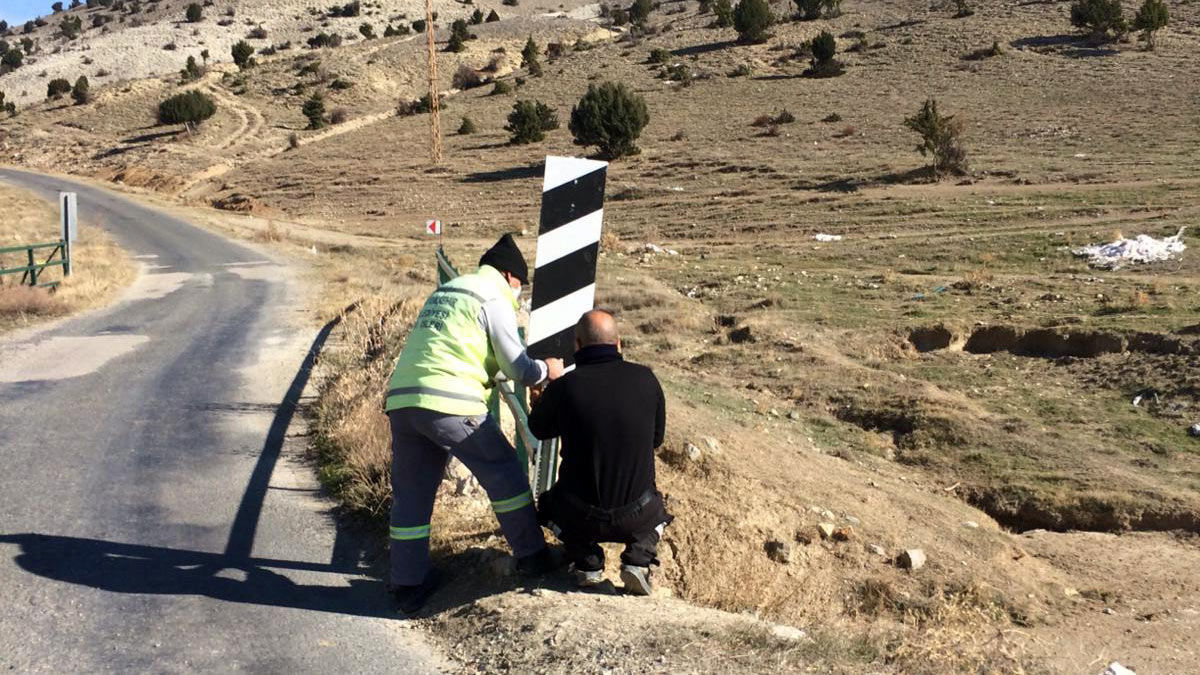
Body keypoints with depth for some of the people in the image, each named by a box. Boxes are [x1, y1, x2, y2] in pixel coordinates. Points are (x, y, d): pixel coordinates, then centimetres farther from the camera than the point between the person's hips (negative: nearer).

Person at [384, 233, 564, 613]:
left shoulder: (443, 292, 25)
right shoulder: (495, 300, 1)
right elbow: (517, 366, 0)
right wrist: (546, 371, 21)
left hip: (402, 400, 7)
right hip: (450, 404, -7)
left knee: (411, 495, 12)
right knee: (505, 474, 9)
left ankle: (408, 585, 14)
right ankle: (532, 556, 18)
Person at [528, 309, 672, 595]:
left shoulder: (563, 387, -14)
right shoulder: (645, 379, -8)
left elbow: (539, 429, 9)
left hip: (582, 517, -1)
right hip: (636, 517, 1)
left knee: (550, 504, 33)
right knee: (656, 509, 36)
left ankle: (587, 562, 10)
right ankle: (638, 559, 7)